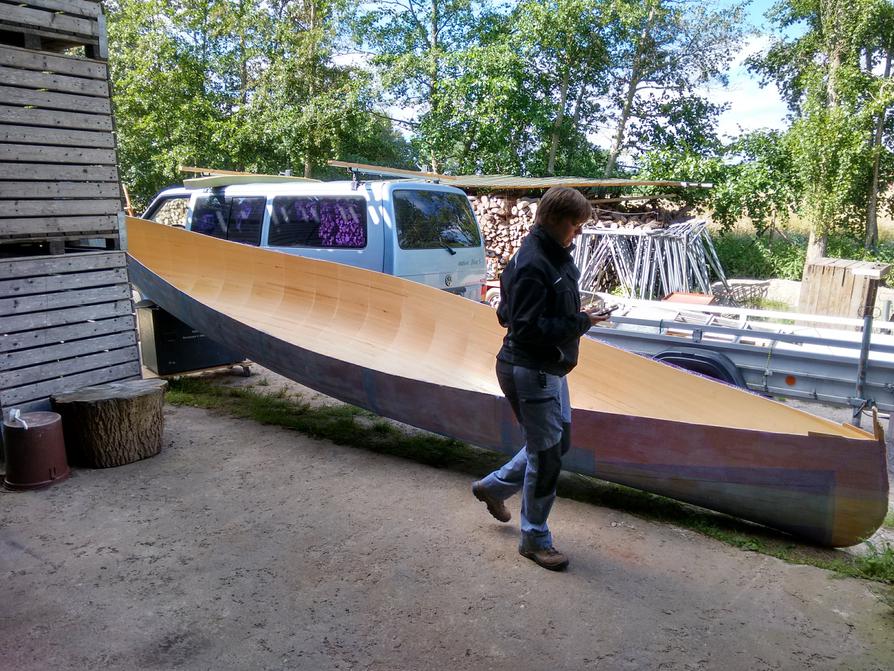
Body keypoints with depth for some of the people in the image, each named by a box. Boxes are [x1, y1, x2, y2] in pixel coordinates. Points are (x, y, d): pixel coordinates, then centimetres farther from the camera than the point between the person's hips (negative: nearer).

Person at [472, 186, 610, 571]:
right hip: (528, 371, -10)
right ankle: (535, 540, 21)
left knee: (558, 443, 21)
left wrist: (579, 318, 6)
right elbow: (527, 328, -26)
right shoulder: (532, 265, -22)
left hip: (550, 369, 10)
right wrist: (581, 322, -22)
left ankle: (493, 487, 38)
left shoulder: (556, 257, 8)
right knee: (546, 456, 2)